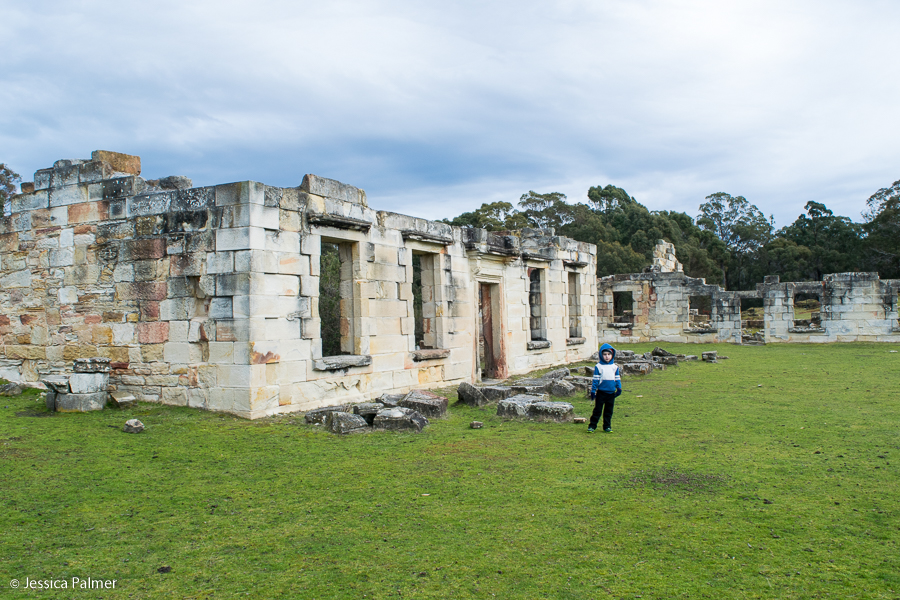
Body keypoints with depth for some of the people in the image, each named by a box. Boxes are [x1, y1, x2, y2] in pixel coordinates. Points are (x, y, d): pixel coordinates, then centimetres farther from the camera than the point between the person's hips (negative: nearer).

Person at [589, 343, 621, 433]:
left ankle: (607, 426, 20)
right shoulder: (598, 366, -4)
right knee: (597, 410, 0)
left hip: (611, 393, 3)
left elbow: (617, 378, 14)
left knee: (609, 411, 10)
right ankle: (592, 426, 7)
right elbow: (595, 379, -3)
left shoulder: (614, 367, 8)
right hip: (601, 392, -3)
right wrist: (593, 390, -5)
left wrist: (619, 388, 4)